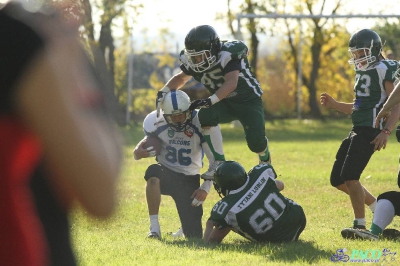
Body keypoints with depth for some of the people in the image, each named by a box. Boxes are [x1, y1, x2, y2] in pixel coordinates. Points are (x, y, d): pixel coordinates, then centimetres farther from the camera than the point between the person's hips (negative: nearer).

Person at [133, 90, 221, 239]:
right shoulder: (156, 123, -10)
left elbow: (215, 160, -9)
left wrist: (206, 188, -18)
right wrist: (139, 152, -24)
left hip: (189, 179, 0)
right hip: (166, 173, 0)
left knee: (194, 236, -6)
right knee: (153, 172, -40)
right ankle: (154, 229, -30)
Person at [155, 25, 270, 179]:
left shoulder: (228, 55, -28)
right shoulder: (193, 62, -9)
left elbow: (231, 83, -38)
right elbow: (181, 78, 10)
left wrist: (211, 101, -49)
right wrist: (164, 91, -8)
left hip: (248, 100, -5)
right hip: (224, 103, 5)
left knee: (256, 143, -20)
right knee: (205, 116, -28)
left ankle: (265, 159, 20)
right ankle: (219, 163, -22)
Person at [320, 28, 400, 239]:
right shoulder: (363, 72, 19)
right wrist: (333, 105, 13)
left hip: (371, 130, -10)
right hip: (358, 130, 10)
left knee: (349, 177, -17)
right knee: (337, 179, 11)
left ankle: (360, 225, -11)